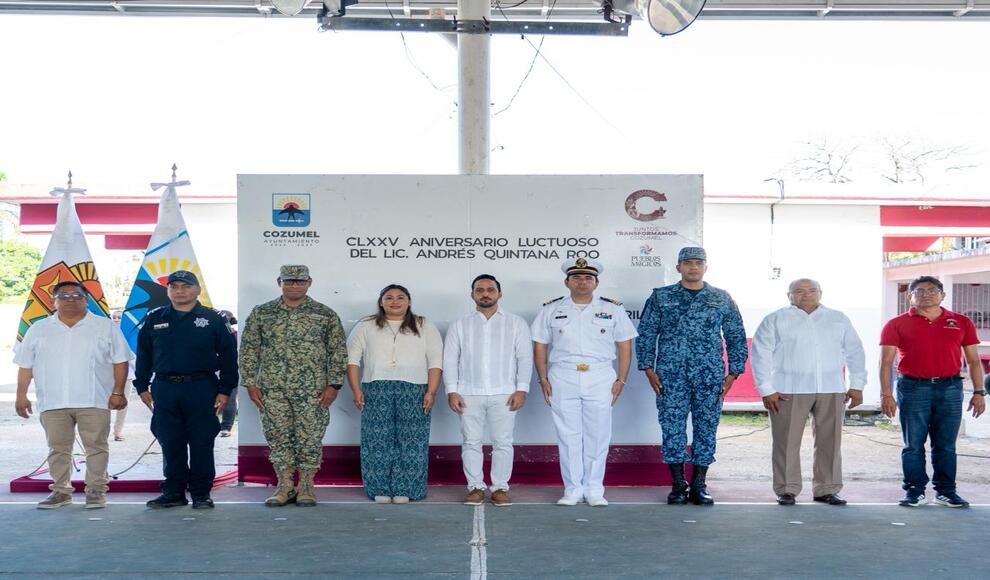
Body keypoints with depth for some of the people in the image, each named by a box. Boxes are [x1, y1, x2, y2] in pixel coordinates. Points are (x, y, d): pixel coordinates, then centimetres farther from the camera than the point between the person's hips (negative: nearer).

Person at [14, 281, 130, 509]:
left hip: (94, 401, -2)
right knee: (58, 448, 6)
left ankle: (96, 490, 7)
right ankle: (61, 490, 15)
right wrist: (21, 395, 6)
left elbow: (120, 361, 1)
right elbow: (26, 365, 13)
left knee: (96, 446, -1)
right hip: (53, 402, 2)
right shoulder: (39, 329, 12)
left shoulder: (105, 327, 4)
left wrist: (118, 392, -6)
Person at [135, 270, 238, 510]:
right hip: (164, 389, 3)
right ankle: (173, 492, 16)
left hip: (201, 390, -3)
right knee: (170, 445, 6)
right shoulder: (154, 319, 11)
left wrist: (225, 390, -4)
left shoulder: (214, 320, 3)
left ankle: (201, 494, 9)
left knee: (201, 444, 0)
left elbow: (228, 356, 2)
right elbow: (143, 355, 16)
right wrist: (142, 387, 9)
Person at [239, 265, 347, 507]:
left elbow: (338, 351, 2)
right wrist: (251, 384, 0)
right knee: (278, 437, 5)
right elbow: (248, 350, 7)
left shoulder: (326, 314, 3)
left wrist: (333, 385, -5)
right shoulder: (261, 313, 7)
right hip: (273, 389, 1)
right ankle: (285, 487, 15)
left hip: (312, 390, -1)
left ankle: (306, 487, 15)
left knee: (310, 439, 2)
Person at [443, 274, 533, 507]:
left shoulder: (516, 323, 8)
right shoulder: (460, 325, 10)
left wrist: (521, 389, -6)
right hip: (469, 394, 1)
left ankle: (500, 487, 8)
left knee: (502, 442, -1)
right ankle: (475, 487, 11)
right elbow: (450, 360, 7)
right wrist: (452, 391, -3)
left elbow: (525, 358, 4)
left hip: (504, 393, -1)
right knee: (471, 442, 3)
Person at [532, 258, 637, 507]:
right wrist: (543, 379, 2)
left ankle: (594, 489, 13)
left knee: (598, 435, 1)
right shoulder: (551, 310, 9)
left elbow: (625, 346, 8)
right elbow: (540, 346, 10)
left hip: (600, 379, 0)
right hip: (562, 379, 0)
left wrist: (621, 380, 1)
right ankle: (572, 489, 12)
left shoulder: (612, 309, 8)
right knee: (568, 436, 2)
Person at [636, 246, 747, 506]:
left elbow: (736, 337, 10)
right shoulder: (661, 297, 7)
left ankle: (699, 485, 14)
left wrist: (733, 373, 3)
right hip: (670, 376, -1)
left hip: (710, 377, 1)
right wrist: (649, 369, -2)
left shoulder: (722, 299, 9)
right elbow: (646, 334, 6)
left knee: (706, 429, 4)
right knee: (672, 428, -1)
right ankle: (678, 486, 10)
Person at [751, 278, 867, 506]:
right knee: (787, 442, -3)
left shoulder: (839, 319, 15)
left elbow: (855, 353, 17)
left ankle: (826, 489, 13)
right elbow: (760, 355, 1)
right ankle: (787, 490, 6)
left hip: (831, 391, 3)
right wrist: (767, 390, -6)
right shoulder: (775, 320, 6)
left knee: (830, 442, 4)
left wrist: (857, 385, 9)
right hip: (789, 391, -2)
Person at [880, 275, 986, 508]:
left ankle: (946, 491, 14)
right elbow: (886, 362, -1)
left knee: (946, 445, 6)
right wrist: (886, 394, -10)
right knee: (913, 445, 2)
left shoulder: (962, 323, 9)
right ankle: (914, 491, 10)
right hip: (913, 388, -1)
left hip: (950, 388, 2)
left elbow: (973, 360, 11)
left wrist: (978, 392, 3)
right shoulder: (897, 325, 3)